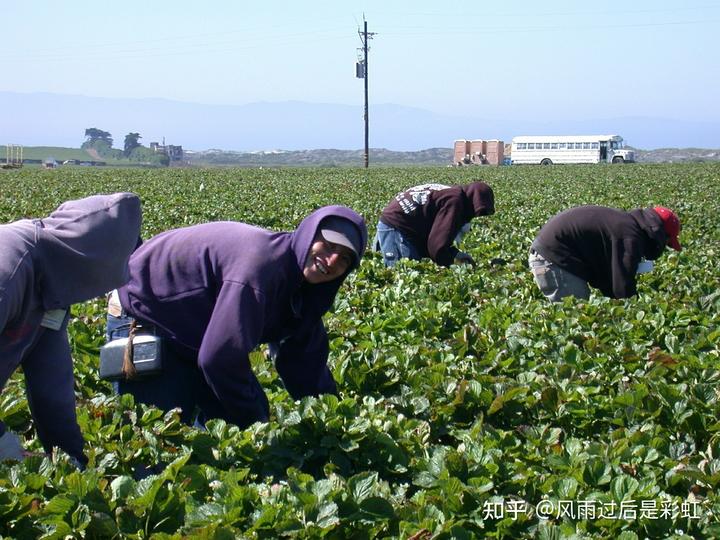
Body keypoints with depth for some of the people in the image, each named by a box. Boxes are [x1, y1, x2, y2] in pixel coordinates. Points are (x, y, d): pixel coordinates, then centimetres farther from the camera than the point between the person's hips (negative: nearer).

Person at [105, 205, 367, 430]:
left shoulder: (300, 285, -2)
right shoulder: (262, 263, -33)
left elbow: (307, 365, 6)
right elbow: (220, 358, -34)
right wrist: (254, 421, -22)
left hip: (194, 330, 10)